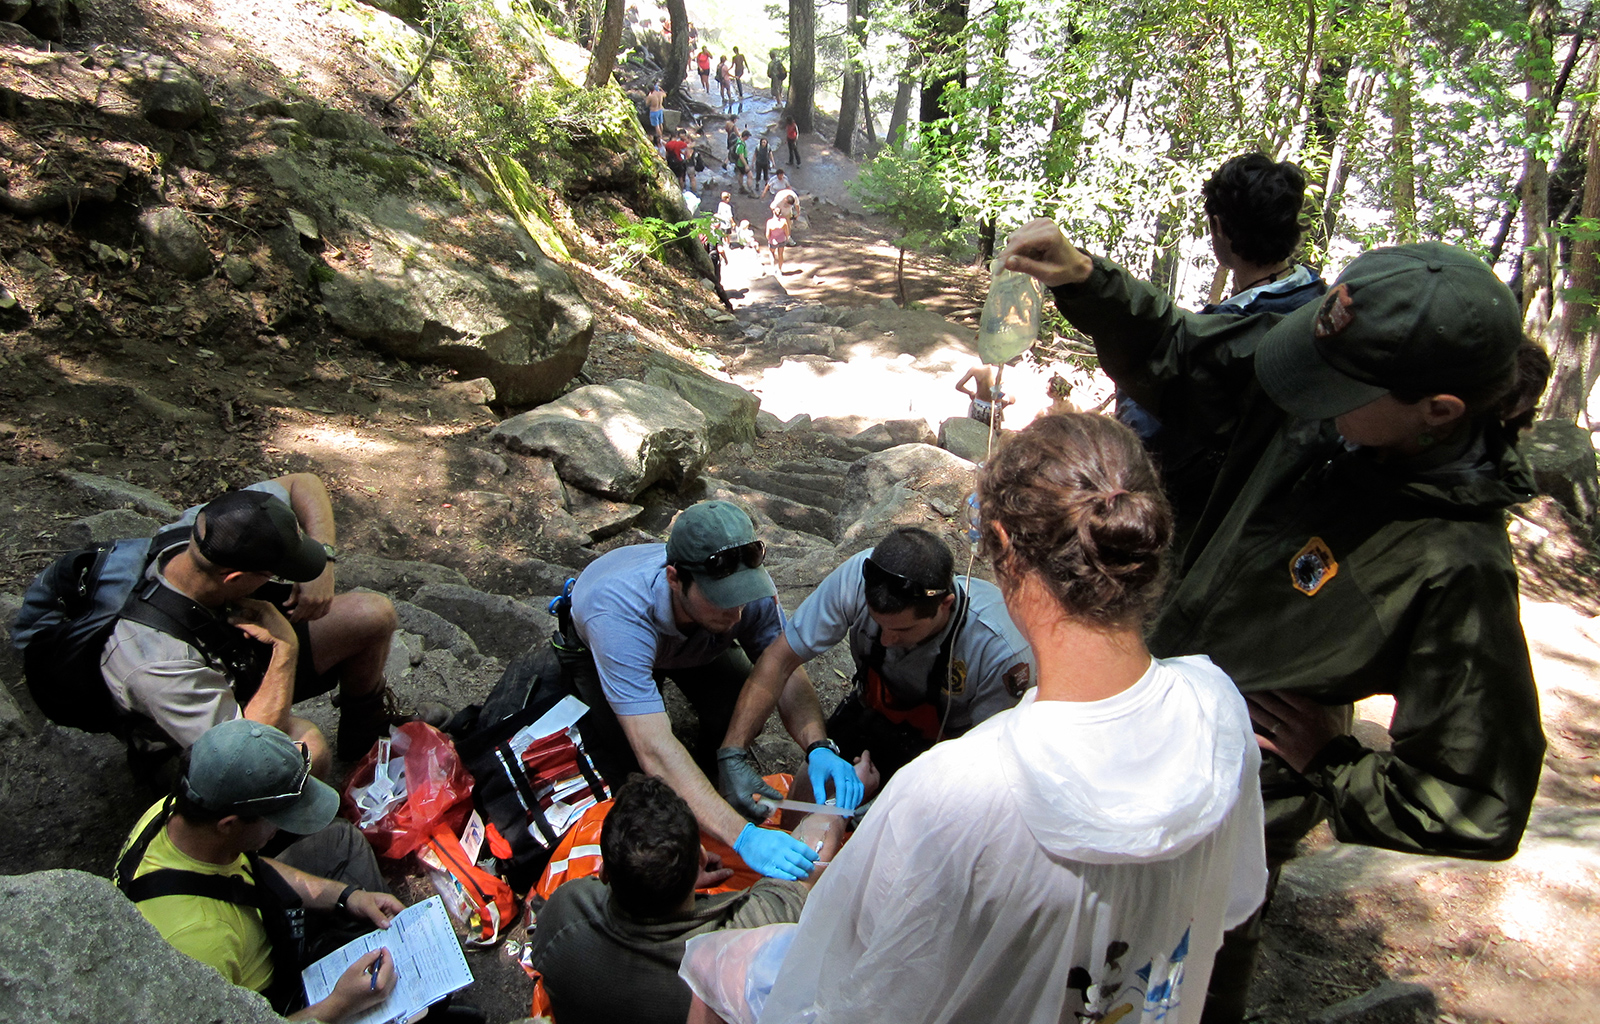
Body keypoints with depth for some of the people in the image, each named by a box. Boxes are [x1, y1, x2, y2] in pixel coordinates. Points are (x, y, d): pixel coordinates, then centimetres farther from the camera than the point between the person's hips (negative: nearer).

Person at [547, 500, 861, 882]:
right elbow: (654, 749, -54)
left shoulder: (750, 589, -36)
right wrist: (742, 836, -61)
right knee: (630, 768, -18)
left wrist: (818, 747, -49)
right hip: (597, 646, -2)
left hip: (698, 644, 3)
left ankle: (712, 766, 14)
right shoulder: (619, 611, -49)